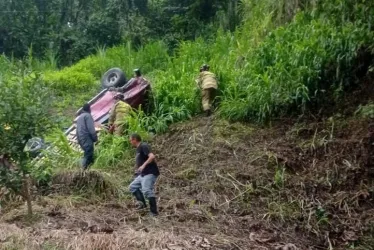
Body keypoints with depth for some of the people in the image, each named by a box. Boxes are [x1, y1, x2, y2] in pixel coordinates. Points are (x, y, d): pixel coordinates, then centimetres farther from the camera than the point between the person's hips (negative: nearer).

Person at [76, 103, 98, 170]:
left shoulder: (79, 117, 23)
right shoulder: (88, 115, -5)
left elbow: (78, 130, 21)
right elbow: (91, 129, -14)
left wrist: (79, 140, 20)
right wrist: (95, 138, -7)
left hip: (81, 139, 9)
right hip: (87, 139, -9)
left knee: (87, 154, 12)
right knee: (88, 155, -10)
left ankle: (85, 169, 8)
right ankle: (85, 169, -15)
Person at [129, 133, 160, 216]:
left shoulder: (143, 146, -12)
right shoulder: (138, 149, 17)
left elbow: (152, 156, -26)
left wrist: (143, 165, -30)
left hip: (150, 173, -11)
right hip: (143, 174, 11)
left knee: (147, 191, -18)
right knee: (133, 186, 12)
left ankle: (154, 212, -13)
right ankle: (142, 203, 5)